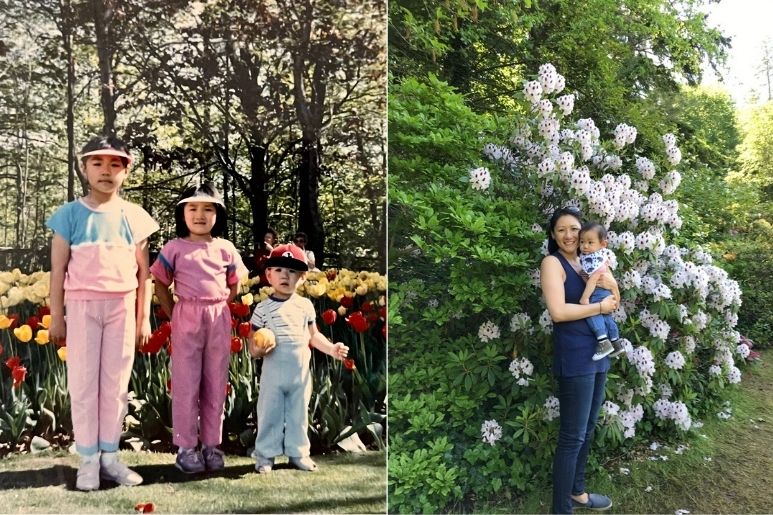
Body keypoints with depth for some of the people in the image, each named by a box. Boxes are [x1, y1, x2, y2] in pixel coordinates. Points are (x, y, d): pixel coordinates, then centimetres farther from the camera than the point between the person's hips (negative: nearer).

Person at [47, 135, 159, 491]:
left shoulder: (135, 216, 5)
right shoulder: (69, 215, 1)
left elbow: (143, 273, 7)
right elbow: (58, 271, 2)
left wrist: (144, 318, 4)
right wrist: (57, 317, 0)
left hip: (122, 307, 2)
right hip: (83, 305, -1)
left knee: (116, 384, 5)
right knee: (83, 383, 0)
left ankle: (109, 455, 13)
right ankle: (88, 459, 8)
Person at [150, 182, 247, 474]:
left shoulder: (226, 249, 6)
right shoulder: (174, 248, 1)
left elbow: (234, 286, 14)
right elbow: (161, 284, 6)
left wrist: (217, 309, 4)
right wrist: (173, 315, -1)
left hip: (219, 320, 2)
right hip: (186, 319, -2)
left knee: (216, 385, 7)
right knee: (186, 384, 1)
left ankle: (211, 445, 17)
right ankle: (186, 447, 8)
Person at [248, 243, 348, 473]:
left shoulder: (305, 305, 0)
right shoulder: (263, 309, -8)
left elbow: (313, 335, 10)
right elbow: (252, 346, -4)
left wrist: (331, 348, -3)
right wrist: (258, 348, -26)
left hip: (301, 371, 3)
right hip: (273, 371, -3)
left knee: (299, 414, 13)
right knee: (270, 413, 6)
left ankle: (298, 452, 26)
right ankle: (264, 455, 19)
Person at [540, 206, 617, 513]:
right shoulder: (553, 262, -9)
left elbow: (611, 301, 18)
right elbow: (558, 311, -21)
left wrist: (609, 284, -4)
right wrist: (600, 307, -12)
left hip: (597, 354, 8)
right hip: (575, 358, -8)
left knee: (587, 430, 17)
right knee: (572, 436, -4)